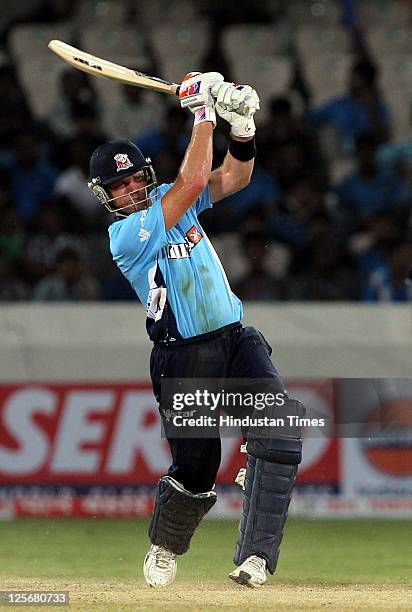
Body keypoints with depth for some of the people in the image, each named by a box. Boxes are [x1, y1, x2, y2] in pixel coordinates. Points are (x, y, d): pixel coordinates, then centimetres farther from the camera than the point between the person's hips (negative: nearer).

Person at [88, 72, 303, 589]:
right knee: (195, 469, 1)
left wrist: (241, 124, -12)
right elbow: (192, 181, -20)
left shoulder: (170, 202, 9)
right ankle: (164, 547, 33)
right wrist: (203, 113, -15)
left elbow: (234, 177, 6)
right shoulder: (124, 235, -12)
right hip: (184, 360, -5)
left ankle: (255, 556, -21)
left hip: (235, 340, 5)